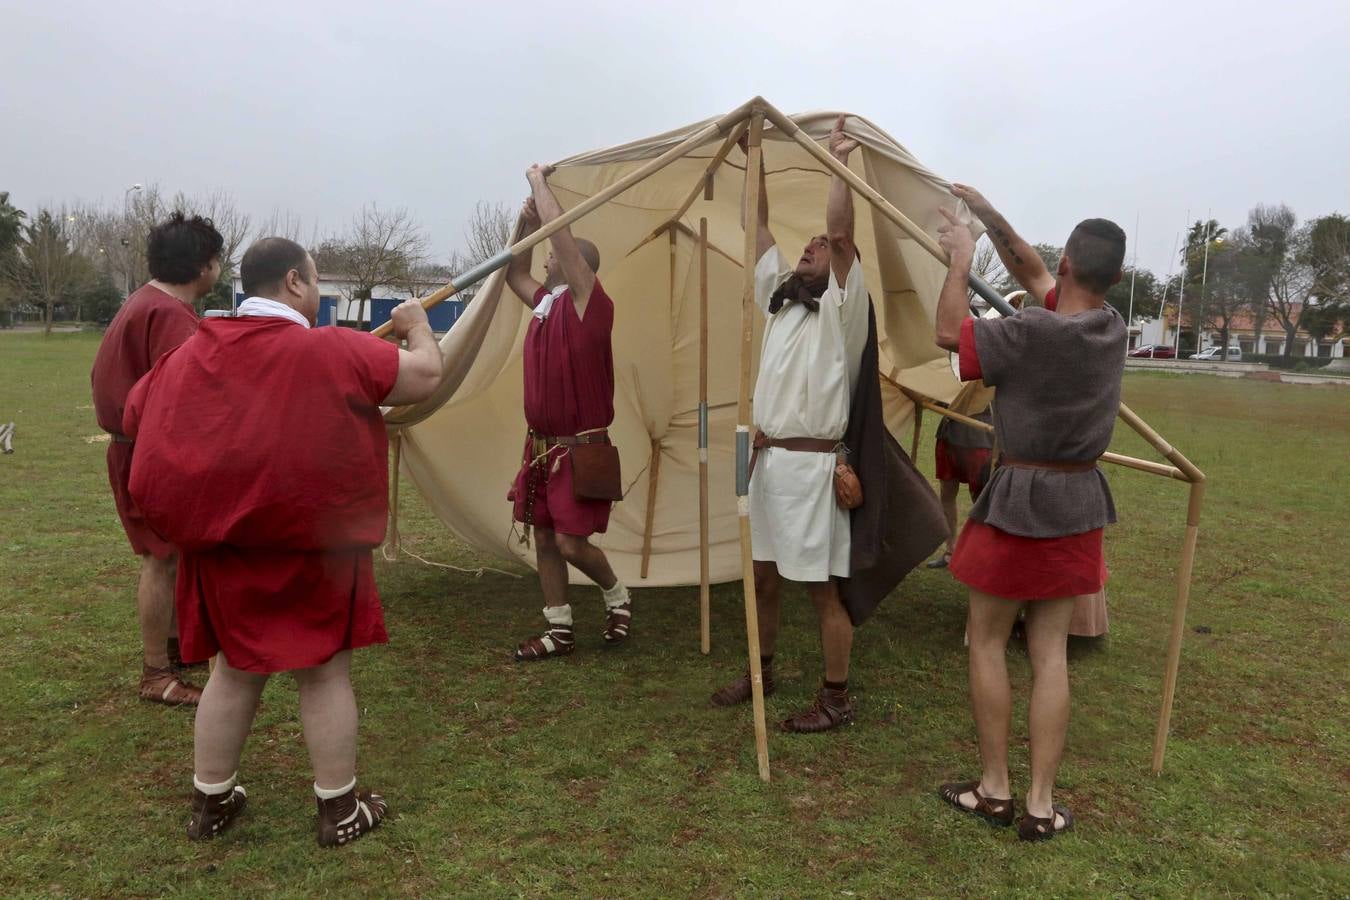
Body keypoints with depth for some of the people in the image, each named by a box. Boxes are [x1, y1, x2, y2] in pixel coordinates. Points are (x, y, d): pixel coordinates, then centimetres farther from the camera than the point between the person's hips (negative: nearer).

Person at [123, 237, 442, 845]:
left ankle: (210, 801, 33)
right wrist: (416, 324, 11)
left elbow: (136, 418, 13)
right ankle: (340, 810, 21)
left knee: (235, 668, 20)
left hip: (222, 549, 5)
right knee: (325, 672, 8)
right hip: (313, 549, -5)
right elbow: (427, 375, -9)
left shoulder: (190, 353, 2)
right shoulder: (332, 351, -15)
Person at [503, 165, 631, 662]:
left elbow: (562, 235, -19)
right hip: (541, 446, 8)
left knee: (572, 542, -6)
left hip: (580, 449, -8)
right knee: (544, 539, 9)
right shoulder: (547, 303, 11)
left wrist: (539, 181, -7)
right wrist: (525, 223, 13)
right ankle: (559, 629, 19)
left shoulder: (589, 303, -12)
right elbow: (514, 274, 27)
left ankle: (618, 596, 21)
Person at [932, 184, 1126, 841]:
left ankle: (994, 790, 18)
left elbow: (948, 333, -8)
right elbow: (1034, 277, 15)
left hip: (1020, 501, -6)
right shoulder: (1111, 328, 3)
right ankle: (1041, 805, 16)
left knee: (986, 641, 9)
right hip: (1079, 502, 6)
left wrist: (960, 258, 2)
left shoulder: (1033, 337, -20)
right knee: (1050, 652, 10)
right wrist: (989, 216, 15)